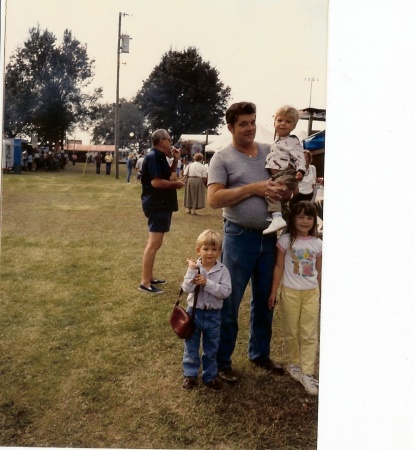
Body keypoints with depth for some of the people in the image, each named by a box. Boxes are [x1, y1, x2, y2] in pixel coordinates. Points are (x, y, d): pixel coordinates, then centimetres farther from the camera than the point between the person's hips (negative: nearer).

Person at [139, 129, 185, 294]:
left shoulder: (160, 157, 15)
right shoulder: (153, 157, -16)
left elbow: (168, 176, 23)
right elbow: (156, 182, -25)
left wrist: (175, 160, 10)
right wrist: (175, 184, -13)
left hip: (161, 204, 11)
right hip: (157, 205, -11)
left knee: (155, 242, 17)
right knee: (154, 243, -11)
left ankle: (149, 276, 27)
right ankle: (145, 282, -9)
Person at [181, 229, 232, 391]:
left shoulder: (222, 270, -11)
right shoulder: (194, 268, -10)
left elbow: (226, 291, -21)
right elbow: (186, 289, -20)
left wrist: (207, 283, -28)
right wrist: (191, 270, -27)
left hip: (213, 315, 0)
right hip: (194, 312, 0)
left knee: (211, 348, 16)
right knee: (191, 347, 13)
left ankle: (210, 376, 32)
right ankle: (190, 374, 31)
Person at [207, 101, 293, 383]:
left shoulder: (270, 152, 9)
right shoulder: (222, 158, -5)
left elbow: (289, 190, 13)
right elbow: (214, 199, -16)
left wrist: (284, 191, -11)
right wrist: (254, 188, -19)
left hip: (270, 236, 5)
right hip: (240, 237, -5)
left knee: (265, 300, 17)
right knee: (229, 302, 5)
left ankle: (260, 353, 34)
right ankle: (222, 361, 19)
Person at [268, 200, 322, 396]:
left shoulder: (317, 243, 2)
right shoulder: (286, 240, -6)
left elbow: (319, 271, 10)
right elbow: (279, 267, -3)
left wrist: (322, 295, 13)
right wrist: (273, 292, -2)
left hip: (311, 293, 2)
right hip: (290, 292, -2)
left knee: (310, 335, 2)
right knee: (291, 332, 11)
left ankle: (307, 373, 7)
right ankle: (293, 364, 29)